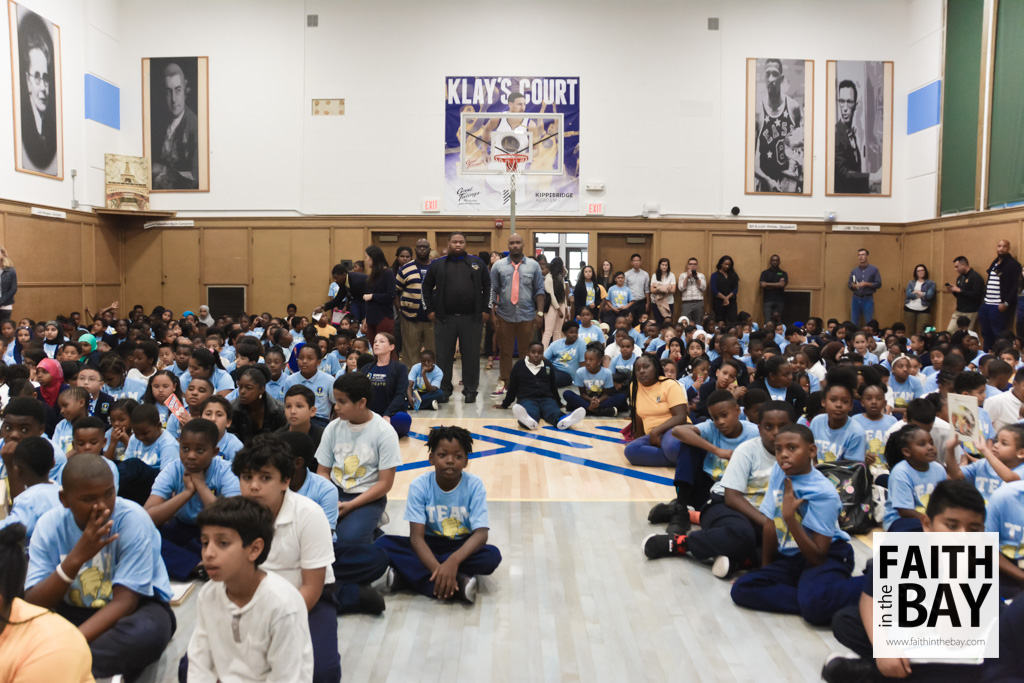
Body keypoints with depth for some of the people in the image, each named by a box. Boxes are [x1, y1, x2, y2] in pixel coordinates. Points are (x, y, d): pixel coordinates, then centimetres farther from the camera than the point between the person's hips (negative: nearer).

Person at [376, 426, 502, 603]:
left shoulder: (474, 485, -15)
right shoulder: (419, 485, -14)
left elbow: (481, 533, -23)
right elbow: (417, 536, -20)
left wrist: (453, 560, -42)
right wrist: (438, 568, -39)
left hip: (462, 547, 0)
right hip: (429, 546, 0)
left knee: (492, 555, -32)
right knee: (383, 544, -25)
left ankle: (410, 573, -26)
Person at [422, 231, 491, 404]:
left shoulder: (477, 263, 6)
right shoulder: (438, 264, 6)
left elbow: (487, 286, 8)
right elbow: (427, 287, 10)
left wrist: (485, 309, 2)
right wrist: (430, 310, 4)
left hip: (472, 318, 0)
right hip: (445, 318, 0)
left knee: (471, 355, 4)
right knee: (444, 356, 5)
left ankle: (471, 390, 14)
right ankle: (444, 389, 16)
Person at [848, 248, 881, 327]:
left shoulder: (873, 270, 3)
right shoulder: (854, 271, 11)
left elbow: (878, 284, -1)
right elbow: (850, 285, 13)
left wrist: (866, 284, -14)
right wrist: (854, 286, -10)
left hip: (868, 299, -3)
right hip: (856, 299, 3)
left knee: (869, 323, -2)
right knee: (854, 323, 2)